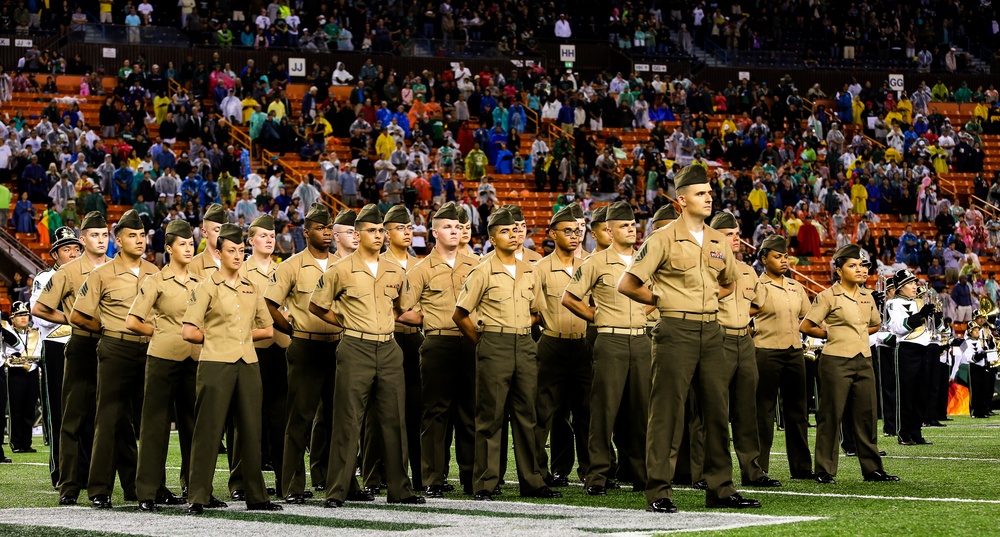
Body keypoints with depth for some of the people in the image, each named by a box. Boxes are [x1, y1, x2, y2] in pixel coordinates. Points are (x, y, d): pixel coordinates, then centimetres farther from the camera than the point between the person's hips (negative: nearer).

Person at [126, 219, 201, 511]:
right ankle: (148, 492, -1)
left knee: (192, 422, 7)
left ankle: (193, 485, 14)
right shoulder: (156, 282, -2)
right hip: (164, 357, -5)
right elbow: (132, 322, -5)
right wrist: (162, 332, 2)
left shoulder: (198, 283, 13)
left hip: (193, 358, 5)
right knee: (156, 423, -3)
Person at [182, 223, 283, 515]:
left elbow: (267, 329, 20)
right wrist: (216, 337, 5)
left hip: (248, 364, 5)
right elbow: (188, 332, -6)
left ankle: (256, 496, 10)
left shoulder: (252, 288, 14)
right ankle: (198, 496, -1)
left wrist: (242, 335, 9)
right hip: (216, 364, -5)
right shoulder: (207, 288, -1)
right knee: (209, 430, -5)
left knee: (251, 430, 5)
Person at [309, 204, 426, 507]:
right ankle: (338, 490, -1)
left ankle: (399, 489, 12)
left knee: (394, 420, 6)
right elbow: (316, 305, 5)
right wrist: (346, 323, 4)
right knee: (348, 422, -4)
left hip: (388, 350, 4)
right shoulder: (341, 271, -3)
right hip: (355, 350, -4)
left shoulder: (396, 272, 10)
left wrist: (387, 323, 13)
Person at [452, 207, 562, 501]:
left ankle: (531, 481, 12)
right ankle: (485, 484, -2)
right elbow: (460, 315, -1)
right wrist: (484, 341, 1)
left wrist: (523, 331, 14)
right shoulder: (483, 272, -4)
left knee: (526, 414, 7)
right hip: (494, 347, -5)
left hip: (525, 345, 5)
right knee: (490, 417, -4)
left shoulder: (529, 272, 11)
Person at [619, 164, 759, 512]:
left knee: (717, 411, 8)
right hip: (676, 332, -6)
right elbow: (627, 285, -7)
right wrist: (662, 301, -1)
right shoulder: (664, 239, -6)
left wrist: (708, 300, 12)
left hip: (711, 331, 6)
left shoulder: (719, 242, 12)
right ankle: (658, 493, -2)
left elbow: (729, 283, 29)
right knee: (666, 412, -4)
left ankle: (720, 489, 15)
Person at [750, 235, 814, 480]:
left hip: (794, 351, 6)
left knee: (796, 409, 9)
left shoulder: (796, 287, 14)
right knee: (764, 409, -3)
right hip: (767, 352, -6)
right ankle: (759, 468, -1)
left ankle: (801, 467, 15)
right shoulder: (758, 285, -4)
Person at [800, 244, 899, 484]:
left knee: (867, 415, 7)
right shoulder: (828, 297, -5)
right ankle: (824, 471, 2)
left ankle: (872, 468, 14)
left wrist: (857, 334, 11)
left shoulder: (866, 296, 12)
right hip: (837, 362, -6)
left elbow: (876, 324, 28)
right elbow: (805, 327, -7)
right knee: (831, 415, -2)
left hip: (864, 361, 6)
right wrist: (832, 334, 0)